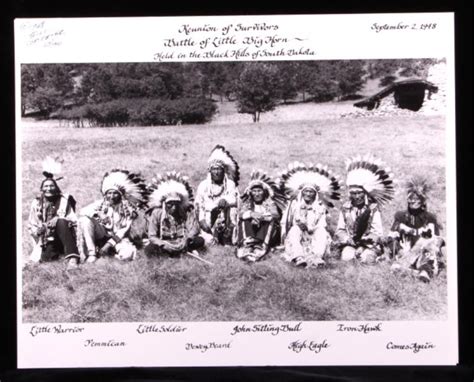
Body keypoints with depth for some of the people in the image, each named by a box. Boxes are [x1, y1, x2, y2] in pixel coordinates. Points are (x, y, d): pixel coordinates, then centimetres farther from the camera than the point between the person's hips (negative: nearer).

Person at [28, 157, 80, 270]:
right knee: (46, 258, -30)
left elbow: (74, 220, -3)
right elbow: (31, 225, 13)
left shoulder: (63, 201, 3)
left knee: (61, 222, -34)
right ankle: (57, 253, 5)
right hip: (46, 241, 1)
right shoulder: (37, 203, 8)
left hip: (62, 236, -1)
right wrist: (38, 230, -9)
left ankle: (72, 258, -41)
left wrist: (57, 220, -20)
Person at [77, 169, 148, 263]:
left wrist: (109, 244, -19)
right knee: (85, 219, -25)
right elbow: (83, 212, -14)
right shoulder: (101, 203, -1)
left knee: (127, 253, -37)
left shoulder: (128, 210, -6)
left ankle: (110, 250, -4)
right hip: (102, 236, 2)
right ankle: (91, 253, -22)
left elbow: (123, 231, -10)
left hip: (119, 238, -2)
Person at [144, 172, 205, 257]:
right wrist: (165, 245, -30)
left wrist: (186, 240, -36)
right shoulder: (156, 213, -13)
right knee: (149, 250, -32)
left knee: (200, 241, -23)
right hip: (164, 242, 0)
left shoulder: (187, 212, -10)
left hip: (181, 242, 0)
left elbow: (194, 230, -15)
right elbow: (152, 236, -13)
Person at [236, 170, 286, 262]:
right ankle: (247, 245, -43)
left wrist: (261, 217, -29)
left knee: (271, 221, -26)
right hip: (250, 230, 1)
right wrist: (251, 214, -29)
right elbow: (241, 214, -7)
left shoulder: (270, 203, 9)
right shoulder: (247, 203, 14)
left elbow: (276, 215, -12)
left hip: (266, 233, -1)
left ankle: (261, 247, -46)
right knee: (244, 220, -21)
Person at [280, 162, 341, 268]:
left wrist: (308, 227, -24)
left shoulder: (320, 207, 7)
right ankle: (298, 257, -50)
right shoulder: (295, 204, 6)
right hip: (296, 238, -1)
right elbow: (286, 222, 2)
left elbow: (321, 225, -6)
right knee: (295, 229, -30)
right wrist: (299, 224, -20)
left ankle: (316, 257, -46)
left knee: (322, 231, -26)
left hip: (314, 238, 1)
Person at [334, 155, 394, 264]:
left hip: (369, 243, 0)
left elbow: (378, 233, -7)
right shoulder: (345, 208, 5)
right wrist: (348, 239, -16)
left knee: (367, 259, -28)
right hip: (350, 243, 0)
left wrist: (365, 240, -22)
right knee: (346, 257, -29)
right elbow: (340, 230, 4)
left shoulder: (373, 208, -2)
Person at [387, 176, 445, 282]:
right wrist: (400, 250, -11)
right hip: (405, 253, 1)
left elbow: (437, 240, 4)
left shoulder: (430, 218, 10)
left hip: (424, 254, -1)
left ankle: (426, 270, -48)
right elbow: (391, 239, 8)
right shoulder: (401, 217, 12)